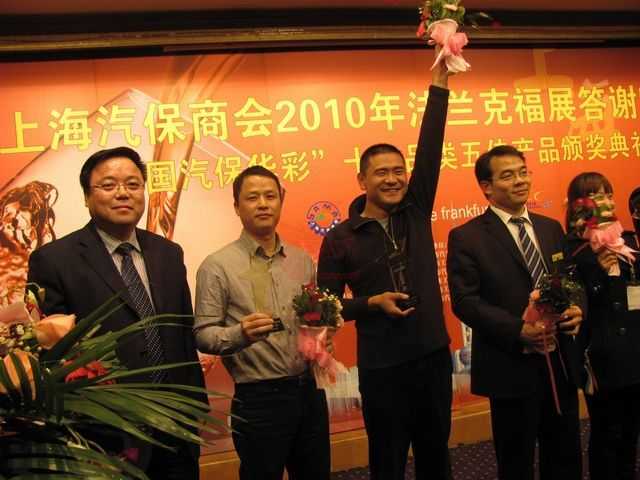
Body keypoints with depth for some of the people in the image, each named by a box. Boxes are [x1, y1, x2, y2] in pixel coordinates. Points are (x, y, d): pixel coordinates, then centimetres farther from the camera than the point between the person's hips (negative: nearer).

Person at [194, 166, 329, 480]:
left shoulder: (302, 260, 9)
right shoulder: (217, 266, -7)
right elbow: (203, 335, -10)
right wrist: (240, 334, -27)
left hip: (310, 390, 5)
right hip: (259, 399, -5)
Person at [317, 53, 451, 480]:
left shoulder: (416, 211, 1)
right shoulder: (340, 239, -6)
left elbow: (431, 146, -6)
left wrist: (440, 79, -12)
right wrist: (373, 303, -18)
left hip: (434, 355, 3)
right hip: (382, 367, -3)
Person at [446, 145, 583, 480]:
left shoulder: (551, 228, 11)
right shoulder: (467, 237, -8)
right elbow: (465, 302, -15)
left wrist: (576, 308, -8)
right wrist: (519, 331, -25)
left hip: (561, 362, 6)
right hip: (512, 368, -5)